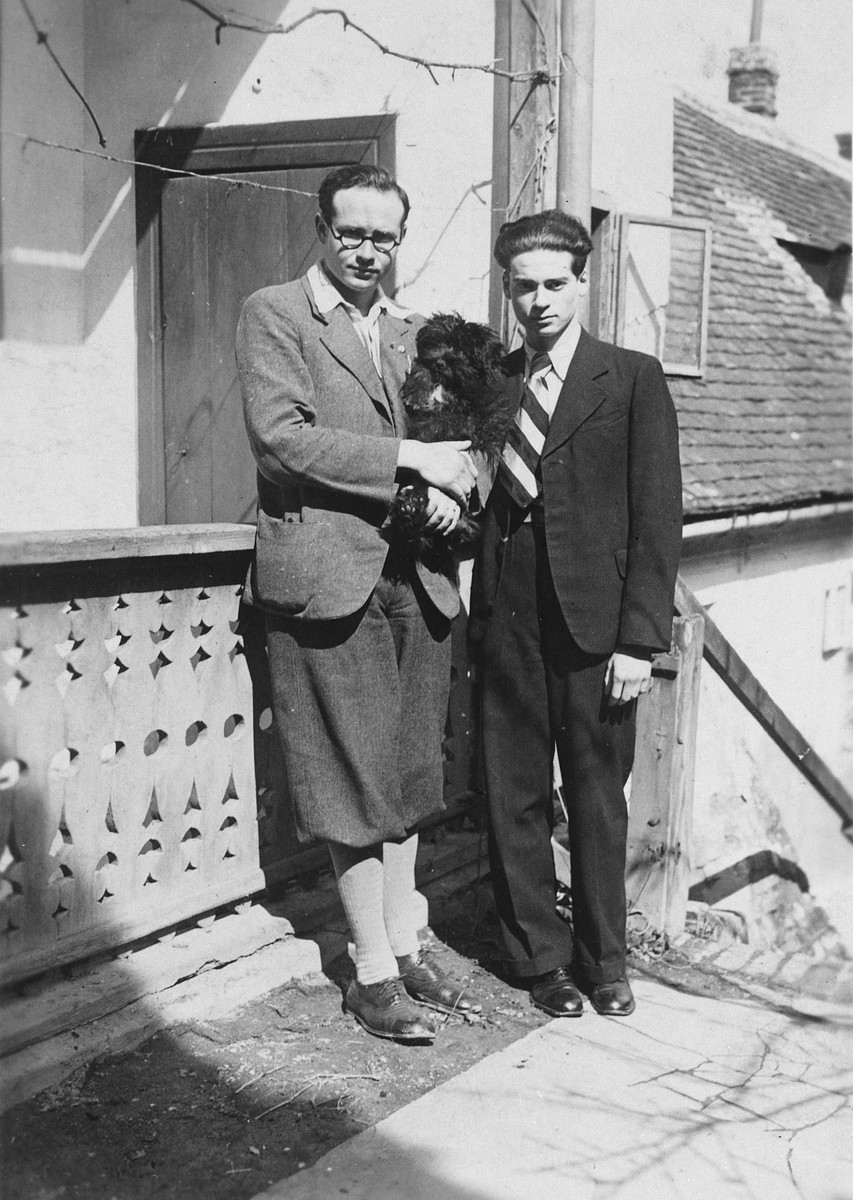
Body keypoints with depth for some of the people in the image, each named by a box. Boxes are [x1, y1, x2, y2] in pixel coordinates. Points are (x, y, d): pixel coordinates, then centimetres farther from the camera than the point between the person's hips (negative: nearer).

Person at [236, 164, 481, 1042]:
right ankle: (373, 975, 9)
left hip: (415, 578, 6)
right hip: (328, 575, -6)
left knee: (407, 774, 12)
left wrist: (445, 493, -2)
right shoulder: (273, 315, -2)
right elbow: (281, 437, -14)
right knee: (355, 780, -1)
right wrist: (407, 458, -15)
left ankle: (406, 949, 24)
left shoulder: (410, 331, 18)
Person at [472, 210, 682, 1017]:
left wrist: (641, 639, -9)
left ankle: (602, 961, 25)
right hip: (506, 616, 3)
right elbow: (486, 500, 14)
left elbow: (656, 517, -4)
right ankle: (540, 957, 23)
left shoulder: (632, 380, 1)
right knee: (514, 797, 8)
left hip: (593, 619, -3)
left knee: (597, 798, 8)